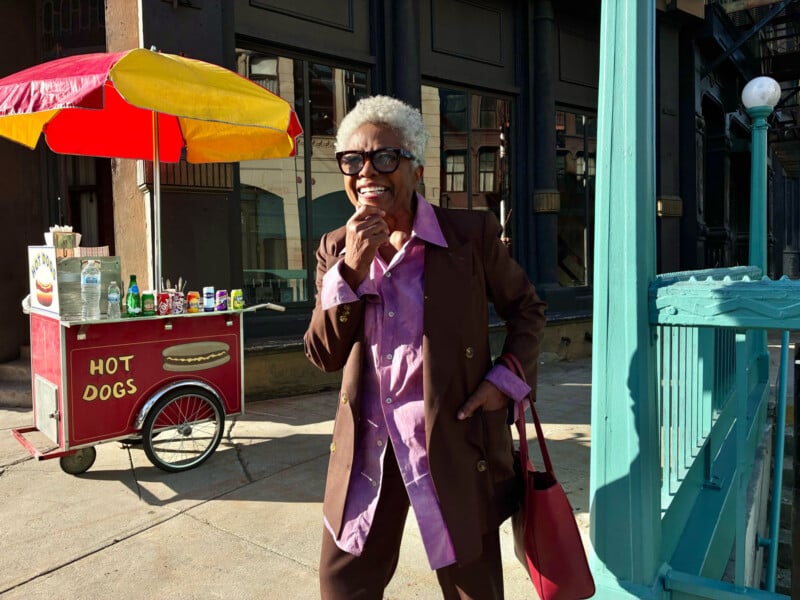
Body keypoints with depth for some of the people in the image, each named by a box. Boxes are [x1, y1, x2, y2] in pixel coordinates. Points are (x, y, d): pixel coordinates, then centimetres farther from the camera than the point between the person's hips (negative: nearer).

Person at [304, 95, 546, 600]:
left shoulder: (471, 234, -8)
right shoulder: (336, 249, 2)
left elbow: (527, 307, 6)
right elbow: (324, 356, -4)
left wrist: (508, 378, -8)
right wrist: (352, 268, -16)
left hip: (455, 441, -2)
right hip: (367, 446, 3)